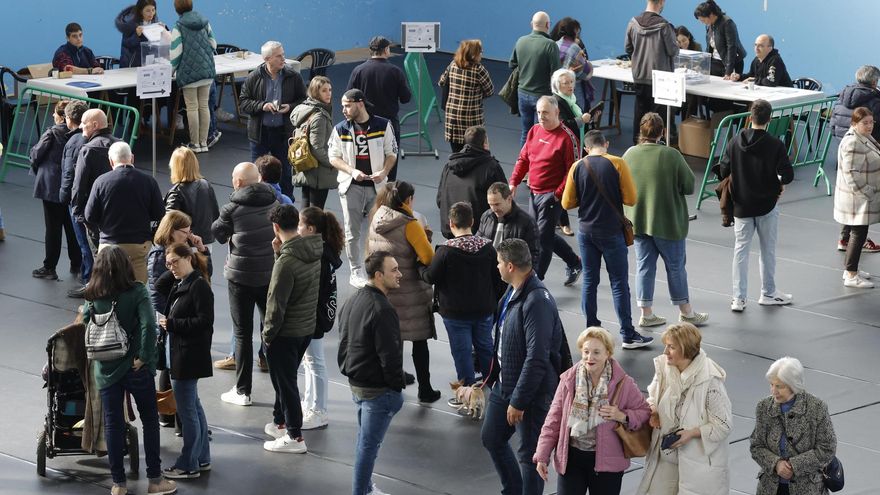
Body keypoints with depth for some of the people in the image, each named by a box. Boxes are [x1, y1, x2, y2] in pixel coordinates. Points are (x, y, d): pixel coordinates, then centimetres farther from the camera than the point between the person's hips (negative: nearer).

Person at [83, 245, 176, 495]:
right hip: (136, 368, -2)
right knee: (150, 420, 12)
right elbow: (148, 325, -21)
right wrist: (144, 356, -14)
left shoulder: (92, 297, -2)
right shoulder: (136, 292, -11)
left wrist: (94, 357, 9)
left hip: (105, 369, 2)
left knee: (113, 425, 9)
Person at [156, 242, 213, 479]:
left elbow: (204, 321, -20)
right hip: (179, 353, 10)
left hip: (189, 356, -10)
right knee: (193, 406, 17)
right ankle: (202, 458, 27)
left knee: (187, 409, -4)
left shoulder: (199, 286, -15)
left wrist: (172, 324, -18)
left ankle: (189, 465, 3)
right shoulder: (179, 285, 13)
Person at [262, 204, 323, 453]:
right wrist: (280, 253, -1)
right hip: (307, 328, 8)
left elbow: (277, 303, -22)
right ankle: (280, 422, 38)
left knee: (285, 382, 4)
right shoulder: (314, 252, -1)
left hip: (285, 333, -8)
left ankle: (295, 437, 11)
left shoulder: (287, 261, -26)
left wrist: (268, 333, -10)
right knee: (285, 378, 24)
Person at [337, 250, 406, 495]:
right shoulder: (382, 310, -23)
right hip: (377, 389, -10)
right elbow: (389, 354, -23)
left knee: (365, 440, 22)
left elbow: (344, 341, 16)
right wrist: (397, 384, -12)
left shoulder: (353, 300, 8)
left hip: (355, 382, 10)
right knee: (368, 444, -2)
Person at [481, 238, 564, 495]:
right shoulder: (512, 293, 4)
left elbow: (537, 359, -27)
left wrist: (519, 401, -24)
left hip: (531, 392, -10)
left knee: (529, 454, 3)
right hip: (504, 384, 10)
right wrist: (491, 375, 20)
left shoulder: (537, 302, -26)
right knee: (491, 438, 22)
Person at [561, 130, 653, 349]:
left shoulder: (578, 167, -3)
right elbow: (630, 199, -11)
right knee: (619, 284, 2)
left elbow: (567, 203, 1)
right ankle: (628, 335, 5)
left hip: (586, 231, 3)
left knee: (589, 282, 13)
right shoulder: (617, 164, -12)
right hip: (611, 233, -3)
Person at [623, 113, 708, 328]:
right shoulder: (671, 156, -18)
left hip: (638, 221, 4)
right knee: (676, 266, 10)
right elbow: (689, 186, -12)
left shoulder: (629, 155, -6)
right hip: (668, 222, -4)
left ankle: (646, 313, 14)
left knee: (644, 266, 12)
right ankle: (685, 311, 21)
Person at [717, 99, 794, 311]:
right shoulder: (775, 145, -14)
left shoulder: (735, 142, -7)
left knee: (740, 250, 8)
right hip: (767, 206, -2)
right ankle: (768, 293, 24)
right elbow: (788, 174, -18)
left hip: (741, 206, 2)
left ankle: (738, 298, 6)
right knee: (768, 250, 14)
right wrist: (780, 184, 3)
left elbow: (723, 171, -3)